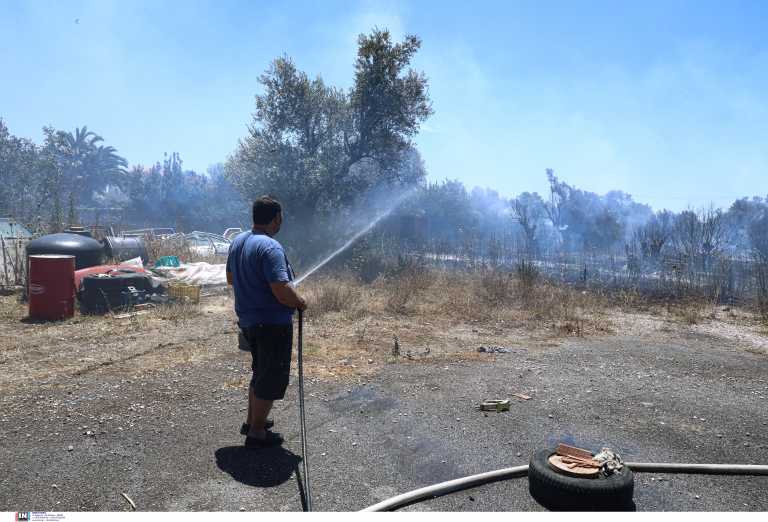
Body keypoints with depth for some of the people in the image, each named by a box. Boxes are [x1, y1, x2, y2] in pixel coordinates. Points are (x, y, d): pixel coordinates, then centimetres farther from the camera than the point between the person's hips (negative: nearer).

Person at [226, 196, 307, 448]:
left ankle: (252, 421, 38)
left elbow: (230, 279, 18)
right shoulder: (270, 247, -23)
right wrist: (301, 302, -12)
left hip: (247, 320, 9)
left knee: (261, 372, 25)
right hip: (272, 323, -9)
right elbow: (282, 291, -30)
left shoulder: (237, 242, 6)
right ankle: (256, 432, 19)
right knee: (272, 378, 7)